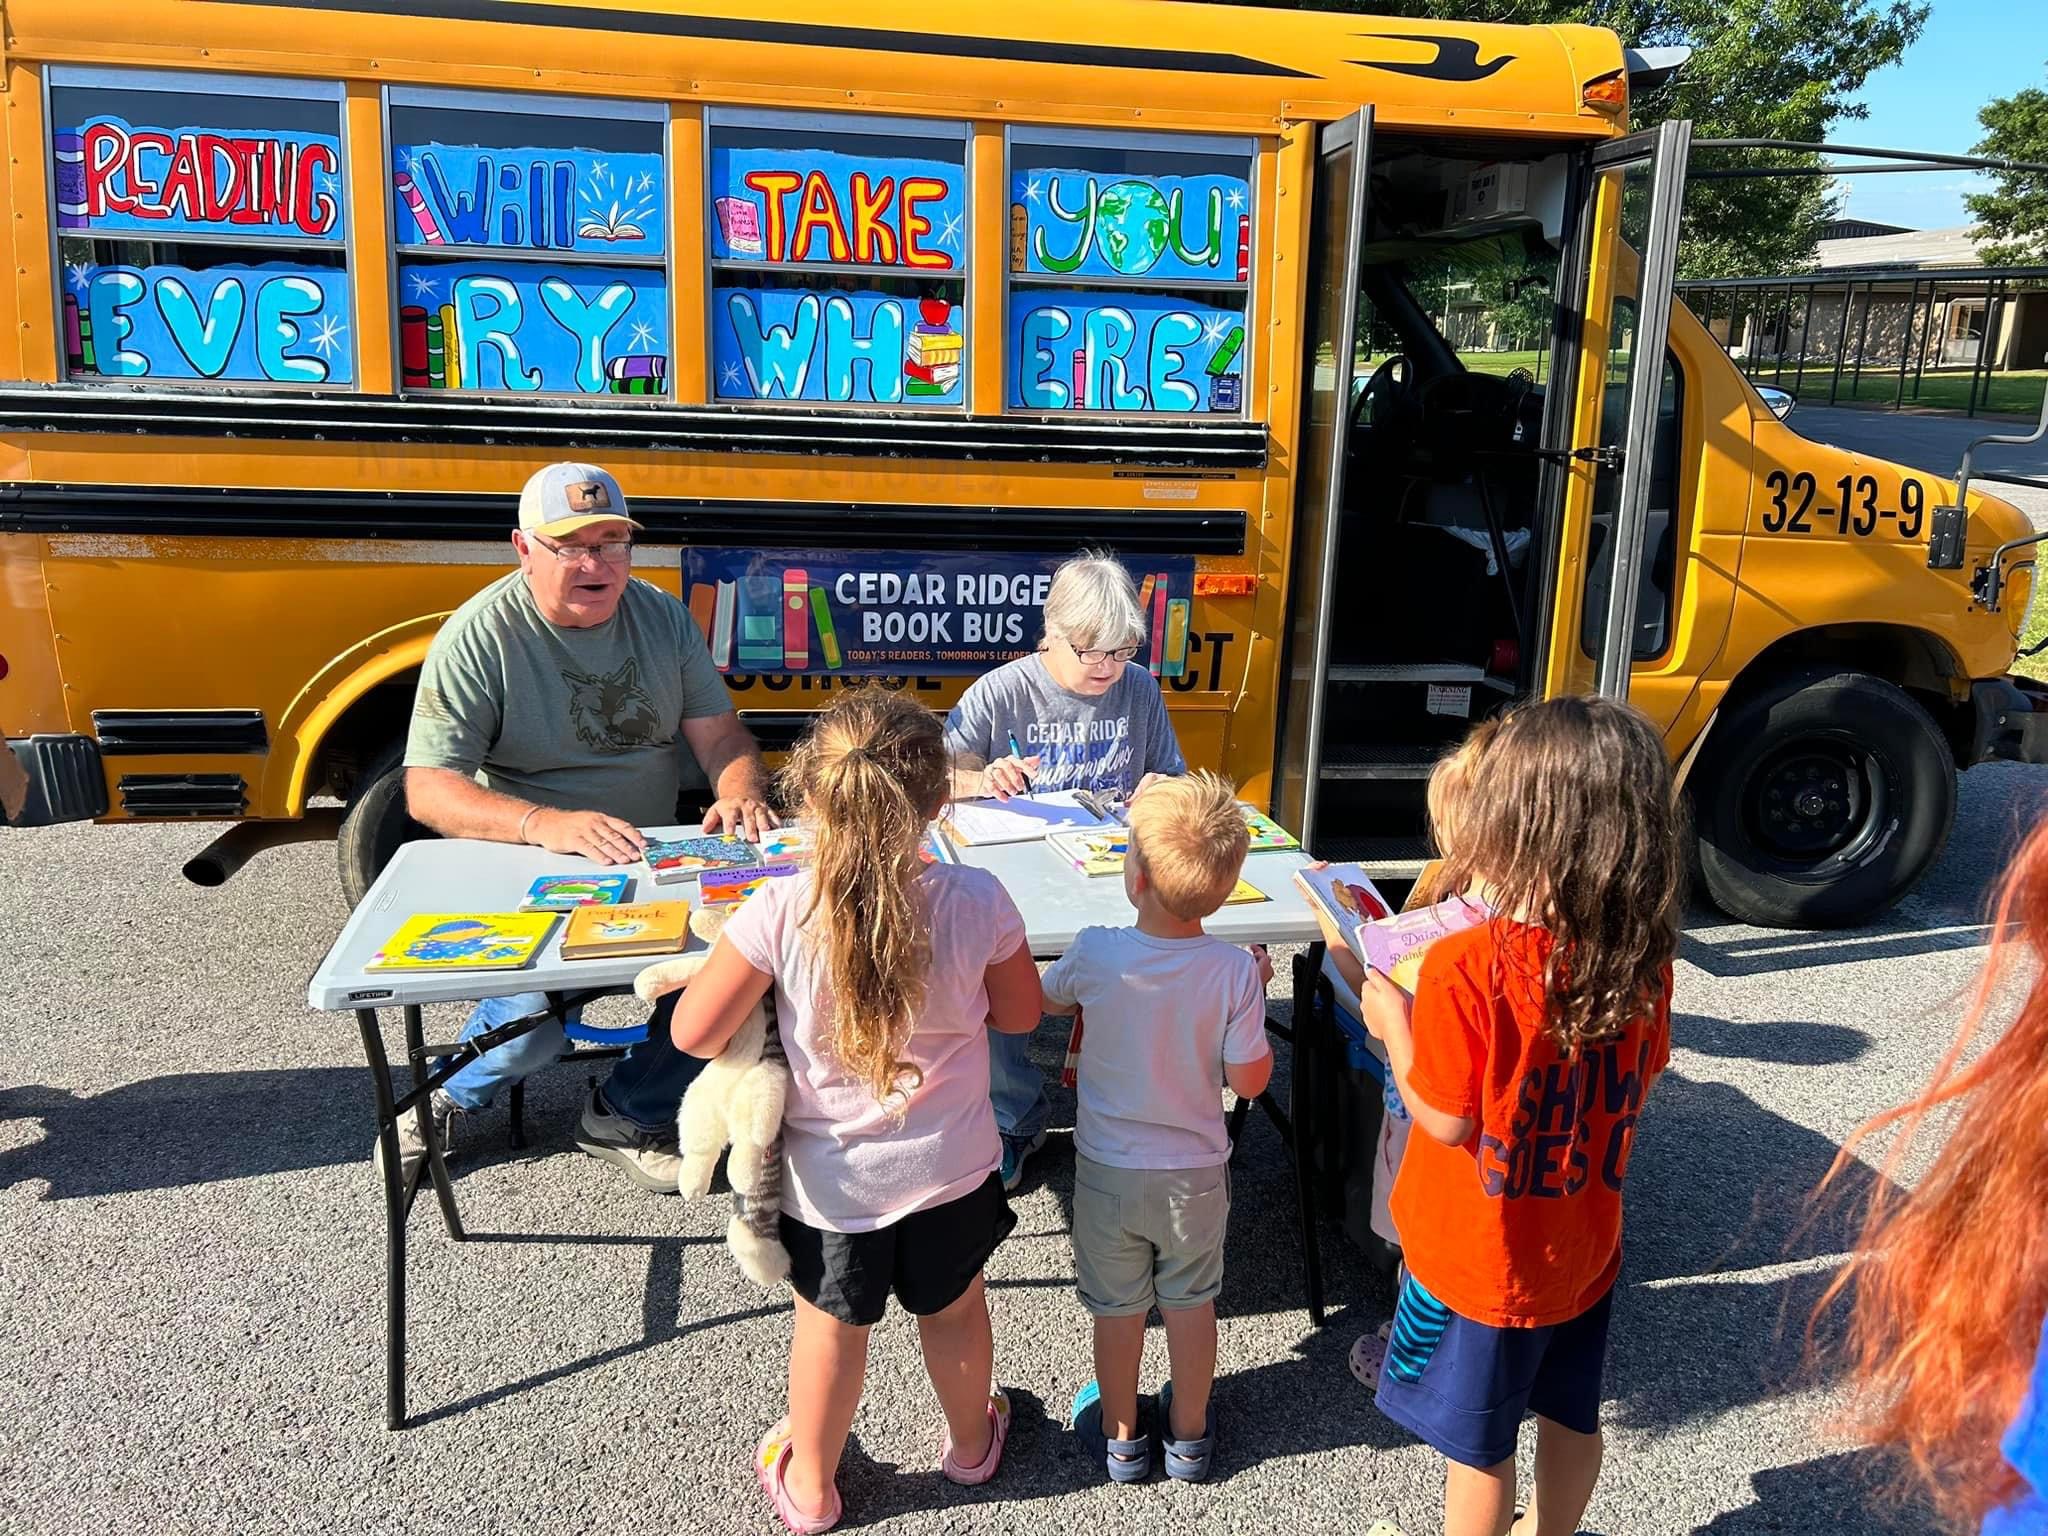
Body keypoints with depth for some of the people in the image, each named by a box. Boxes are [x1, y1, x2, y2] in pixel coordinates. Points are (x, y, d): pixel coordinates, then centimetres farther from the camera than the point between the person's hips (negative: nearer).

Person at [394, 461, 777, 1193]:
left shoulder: (663, 617, 5)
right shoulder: (478, 637, -11)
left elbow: (718, 730, 7)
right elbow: (427, 787, -17)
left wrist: (741, 792, -17)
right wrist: (544, 824, -34)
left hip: (651, 860, 4)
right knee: (535, 1009, -30)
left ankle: (627, 1115, 1)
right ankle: (449, 1095, 8)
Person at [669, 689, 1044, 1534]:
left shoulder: (779, 912, -27)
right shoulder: (977, 900, -22)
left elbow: (694, 1032, -19)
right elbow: (1020, 1013, -6)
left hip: (829, 1179, -1)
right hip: (952, 1169, 1)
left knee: (829, 1324, 24)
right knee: (953, 1309, 27)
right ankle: (971, 1442, 54)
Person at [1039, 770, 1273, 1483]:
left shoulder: (1095, 954, -23)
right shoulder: (1234, 970, -23)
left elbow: (1049, 1000, 0)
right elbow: (1250, 1080, -14)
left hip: (1108, 1170, 0)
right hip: (1195, 1174, 1)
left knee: (1117, 1307, 19)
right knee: (1192, 1302, 22)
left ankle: (1121, 1436, 38)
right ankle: (1190, 1433, 40)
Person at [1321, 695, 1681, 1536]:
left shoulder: (1466, 966, -30)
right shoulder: (1643, 958, -12)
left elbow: (1446, 1120, -21)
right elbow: (1640, 1076, 3)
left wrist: (1388, 1015, -7)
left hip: (1479, 1266, -5)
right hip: (1584, 1250, 6)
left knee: (1477, 1446, 16)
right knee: (1570, 1418, 26)